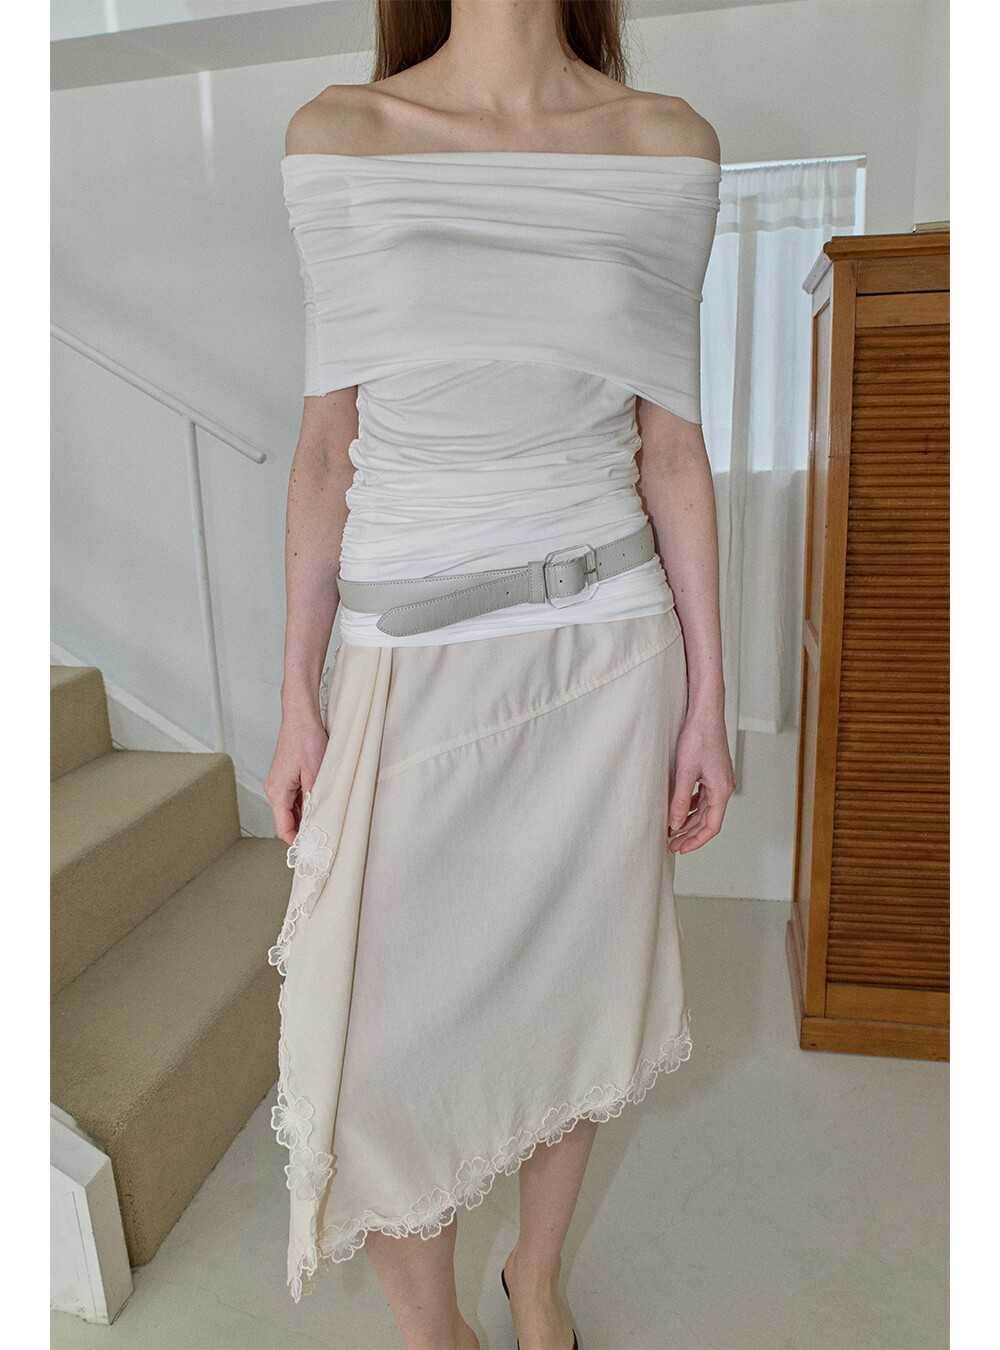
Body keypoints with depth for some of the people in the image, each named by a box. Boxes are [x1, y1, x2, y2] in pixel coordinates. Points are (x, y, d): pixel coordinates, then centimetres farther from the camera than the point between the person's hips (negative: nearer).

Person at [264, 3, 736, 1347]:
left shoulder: (669, 145, 6)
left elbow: (672, 442, 5)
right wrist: (299, 696, 1)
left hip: (609, 649, 1)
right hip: (412, 663, 0)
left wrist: (705, 699, 4)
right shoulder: (340, 136, 4)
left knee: (570, 996, 15)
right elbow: (328, 444, 3)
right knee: (380, 1053, 4)